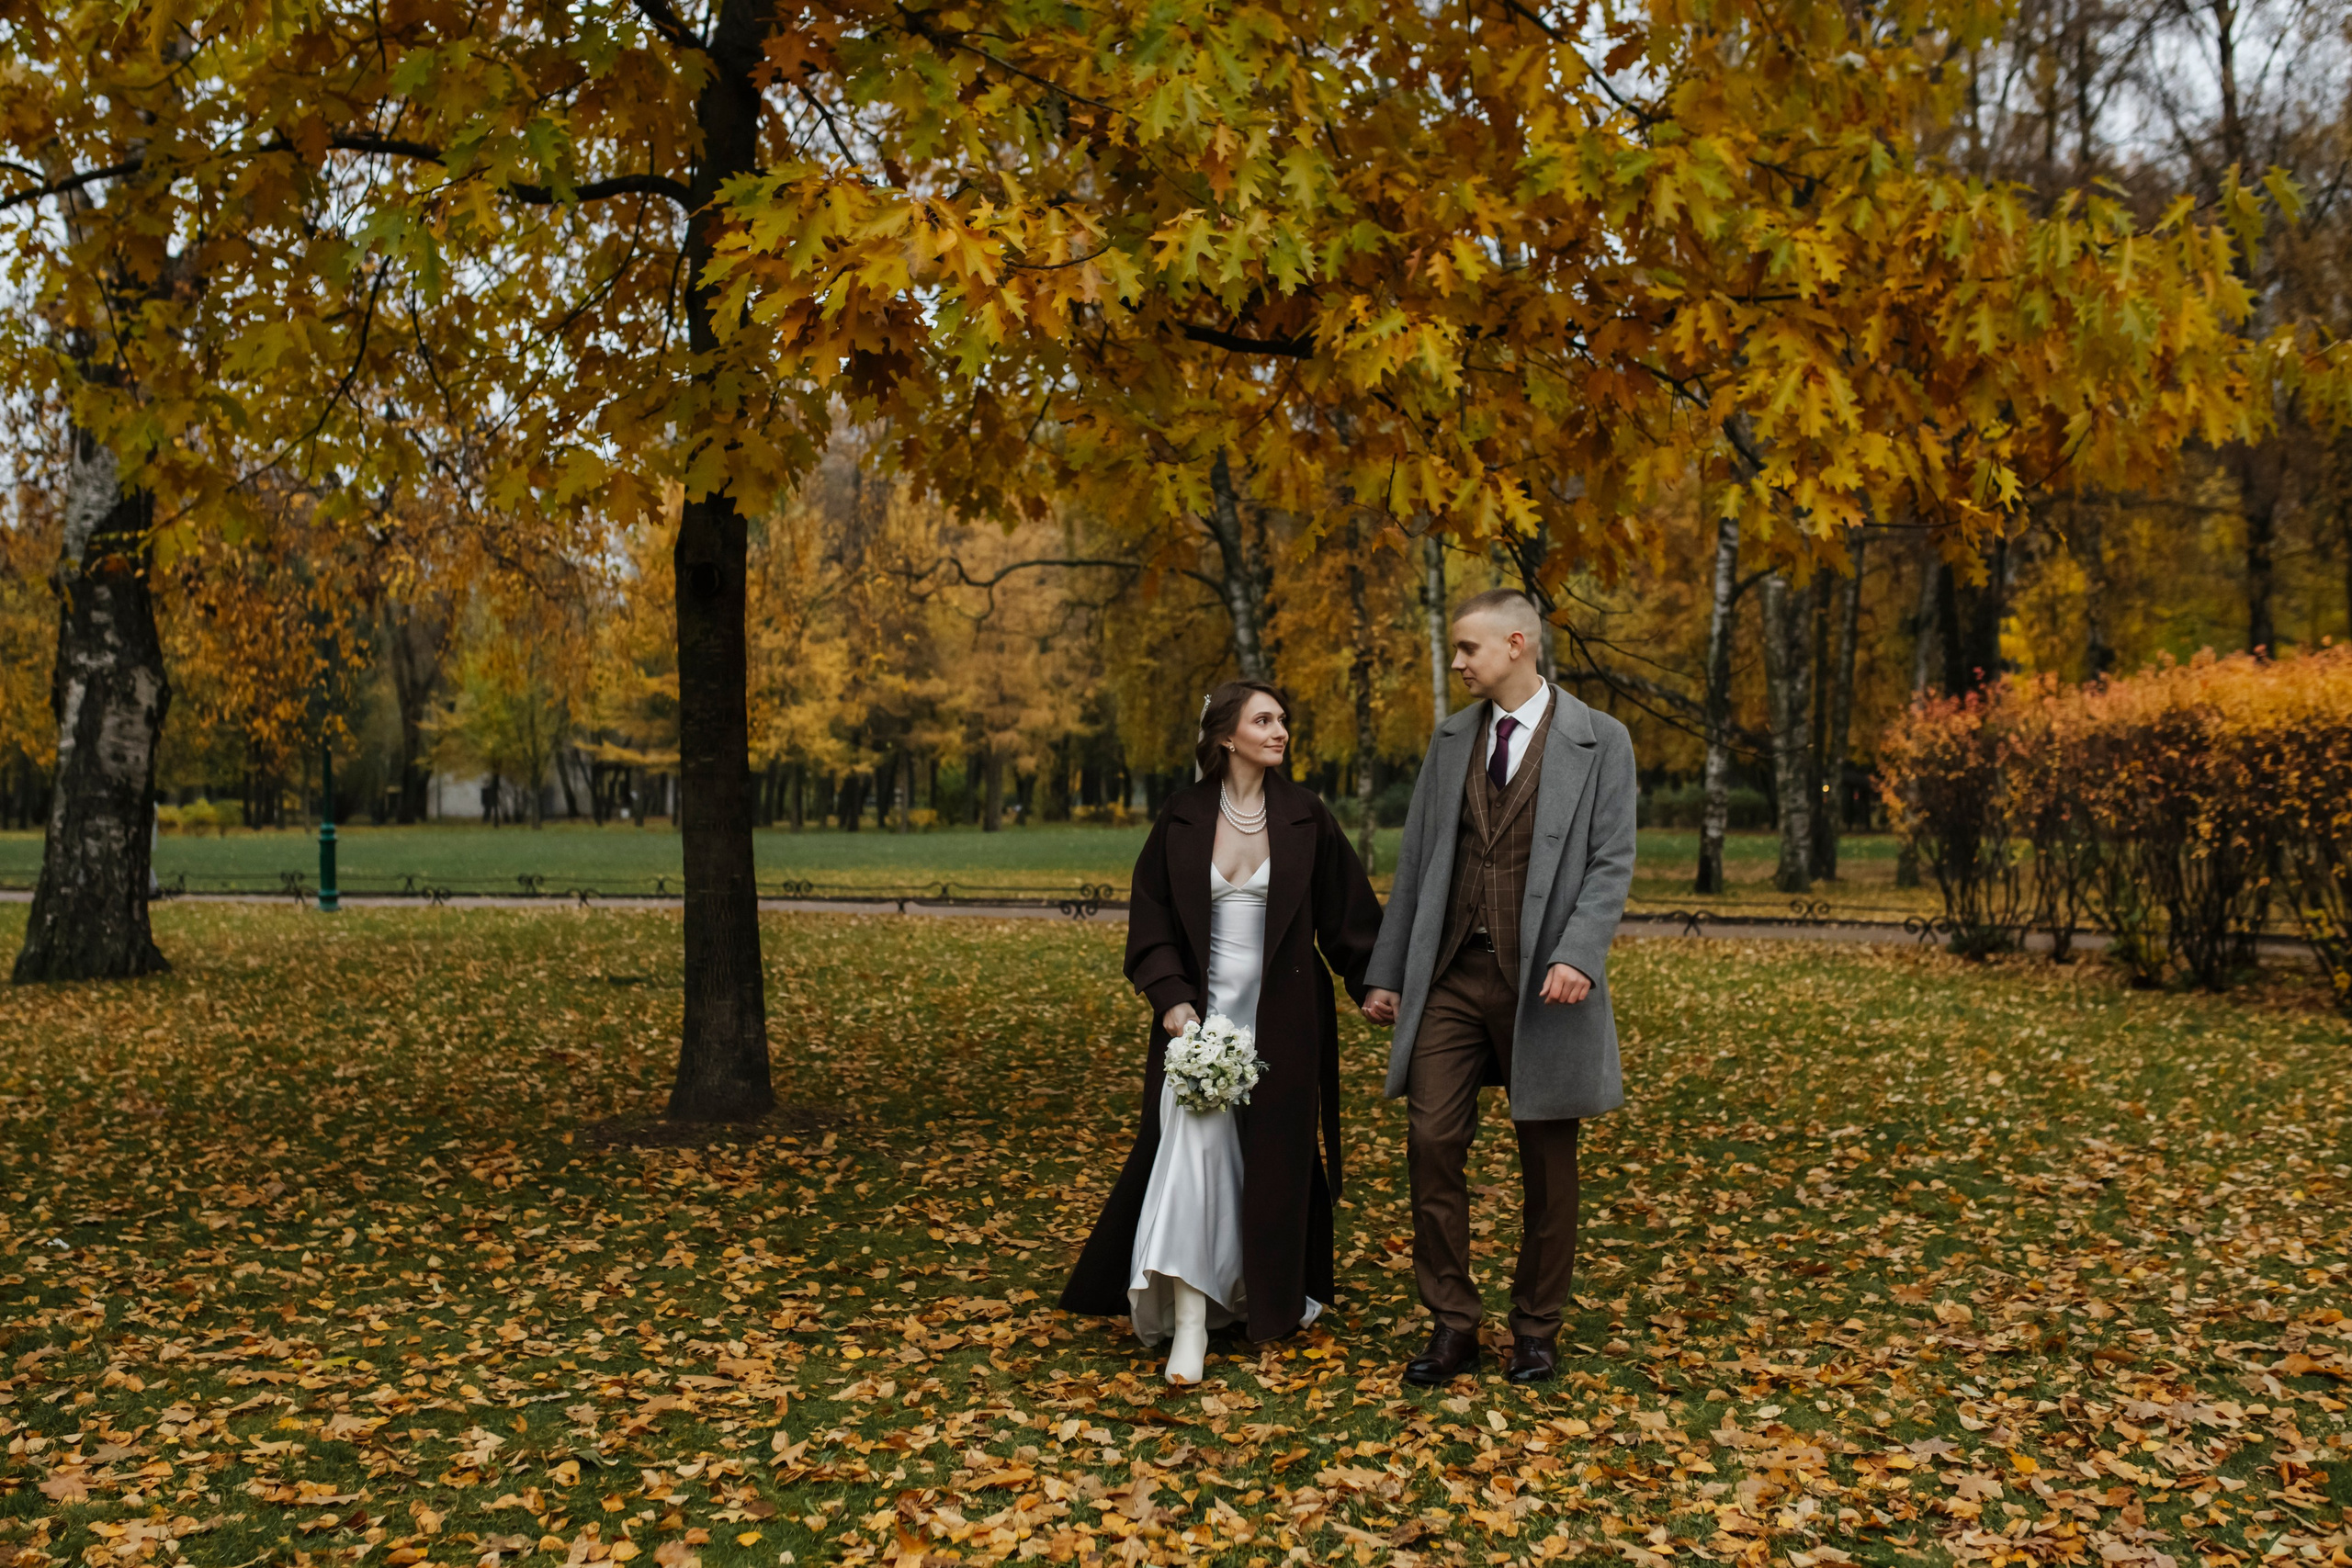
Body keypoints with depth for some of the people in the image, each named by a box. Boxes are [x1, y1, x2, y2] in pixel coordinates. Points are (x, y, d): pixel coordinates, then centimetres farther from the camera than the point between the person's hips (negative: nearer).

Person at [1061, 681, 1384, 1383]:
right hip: (1200, 1008, 0)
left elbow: (1347, 908, 6)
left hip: (1281, 1016, 1)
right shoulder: (1182, 816, 1)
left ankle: (1272, 1296, 28)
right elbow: (1150, 914, 2)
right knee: (1191, 1142, -13)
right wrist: (1171, 997, -10)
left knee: (1274, 1156, 6)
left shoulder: (1305, 815, 1)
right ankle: (1189, 1319, -12)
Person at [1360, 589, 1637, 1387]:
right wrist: (1387, 972, 11)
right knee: (1432, 1141, -3)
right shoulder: (1450, 739, 11)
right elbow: (1415, 862, 12)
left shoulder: (1599, 742, -1)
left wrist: (1578, 956, -21)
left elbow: (1611, 862, -6)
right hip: (1450, 974, 3)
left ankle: (1537, 1327, 23)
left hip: (1541, 979, -3)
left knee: (1547, 1158, 7)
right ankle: (1452, 1323, 10)